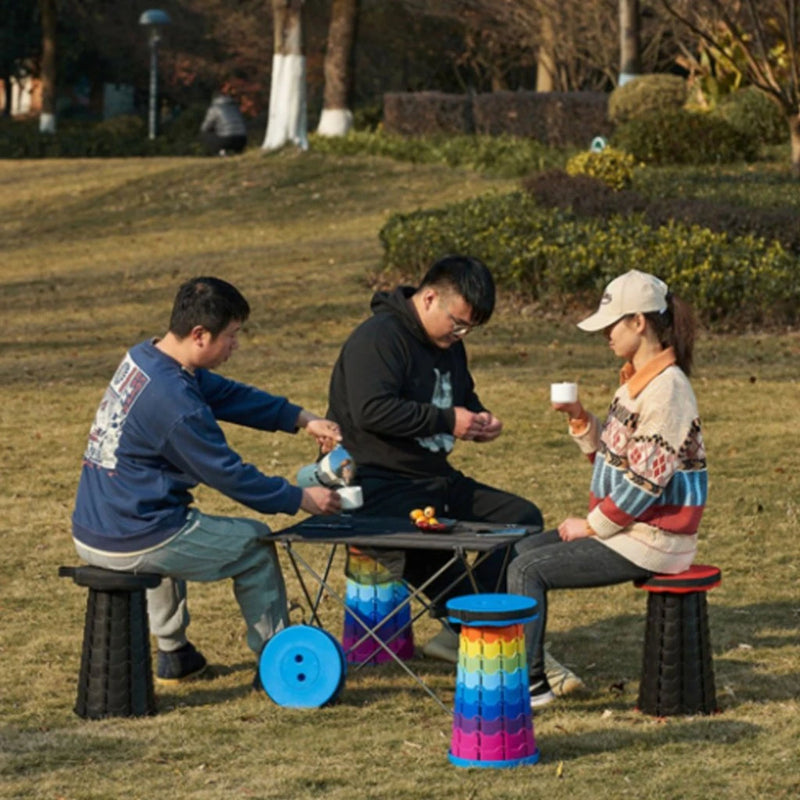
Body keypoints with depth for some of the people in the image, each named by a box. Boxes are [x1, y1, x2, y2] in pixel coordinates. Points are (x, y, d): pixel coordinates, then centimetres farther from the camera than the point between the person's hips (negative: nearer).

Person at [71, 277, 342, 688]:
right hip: (131, 542, -9)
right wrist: (301, 499, -2)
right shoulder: (174, 400, -24)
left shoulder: (143, 358, 4)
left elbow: (229, 394, 14)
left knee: (173, 525, 40)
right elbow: (230, 475, -15)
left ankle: (174, 653, 44)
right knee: (255, 545, 10)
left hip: (90, 532, 9)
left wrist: (303, 419, 9)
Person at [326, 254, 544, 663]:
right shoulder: (378, 337, -14)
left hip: (436, 479, 9)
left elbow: (464, 398, 32)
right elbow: (372, 411, -27)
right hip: (379, 486, -9)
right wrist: (447, 421, -22)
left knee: (524, 518, -4)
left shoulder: (449, 345, 15)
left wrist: (479, 418, 7)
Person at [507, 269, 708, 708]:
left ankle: (529, 683, -4)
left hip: (651, 540, -10)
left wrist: (592, 525, -13)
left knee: (528, 569, -11)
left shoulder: (666, 390, -20)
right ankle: (528, 658, 15)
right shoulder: (638, 380, 11)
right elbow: (613, 453, 17)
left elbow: (644, 482, -23)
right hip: (629, 527, 10)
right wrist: (580, 419, 1)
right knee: (521, 551, 12)